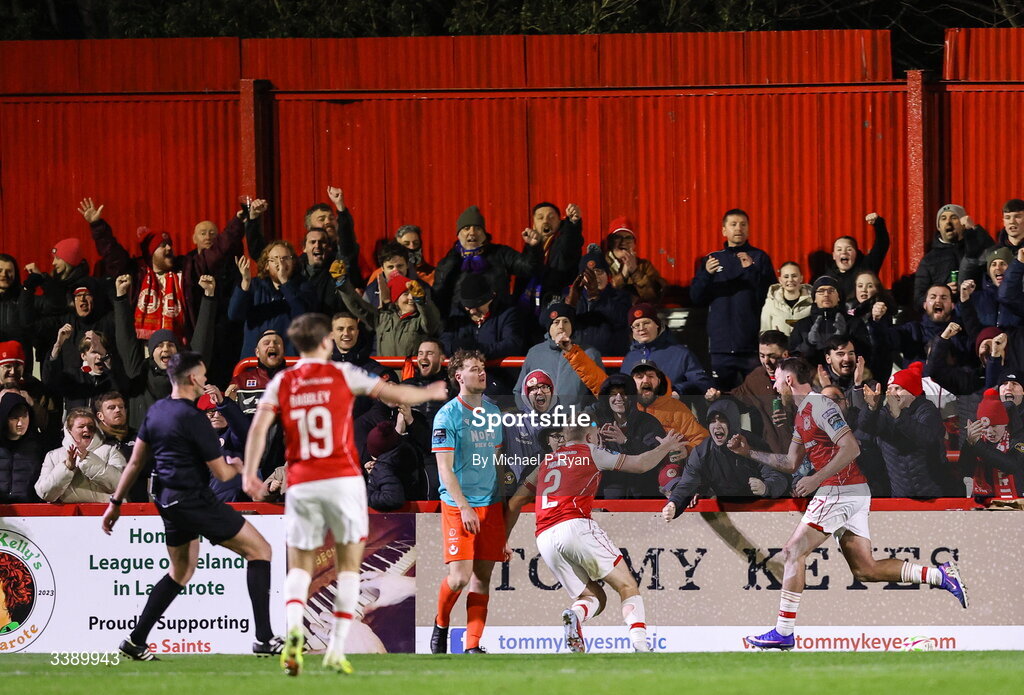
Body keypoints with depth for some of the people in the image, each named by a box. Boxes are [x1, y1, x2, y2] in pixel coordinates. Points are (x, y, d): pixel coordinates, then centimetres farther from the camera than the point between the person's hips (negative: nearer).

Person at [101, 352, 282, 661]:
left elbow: (136, 461, 12)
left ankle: (136, 641, 21)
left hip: (167, 501, 9)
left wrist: (116, 502, 19)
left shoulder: (156, 411, 6)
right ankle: (264, 638, -5)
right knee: (260, 550, 0)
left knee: (181, 571, 25)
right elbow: (221, 473, -13)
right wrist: (239, 466, 9)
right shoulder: (193, 418, -18)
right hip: (194, 501, -9)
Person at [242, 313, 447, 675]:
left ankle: (294, 627, -22)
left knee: (299, 566, 8)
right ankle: (336, 649, 1)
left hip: (301, 485, 2)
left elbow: (259, 426, -7)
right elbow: (396, 394, 8)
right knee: (348, 564, 9)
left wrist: (249, 473, -8)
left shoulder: (281, 383, 6)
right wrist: (429, 393, 26)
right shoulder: (343, 374, 1)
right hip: (343, 479, -2)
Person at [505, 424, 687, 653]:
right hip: (575, 526, -5)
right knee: (627, 586, 1)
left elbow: (515, 503, 26)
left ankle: (575, 615, -24)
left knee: (593, 596, 12)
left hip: (545, 539, 5)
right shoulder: (590, 452, 12)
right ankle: (640, 644, -21)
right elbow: (640, 465, 11)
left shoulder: (546, 462, 27)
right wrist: (665, 447, 28)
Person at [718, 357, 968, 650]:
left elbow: (851, 448, -20)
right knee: (865, 569, 5)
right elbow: (791, 463, 28)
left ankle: (784, 632, -9)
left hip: (840, 491, -10)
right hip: (854, 494, 10)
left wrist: (815, 480, -22)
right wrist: (749, 452, 24)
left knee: (793, 551, -8)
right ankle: (940, 575, 1)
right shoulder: (801, 415, 21)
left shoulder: (818, 406, -11)